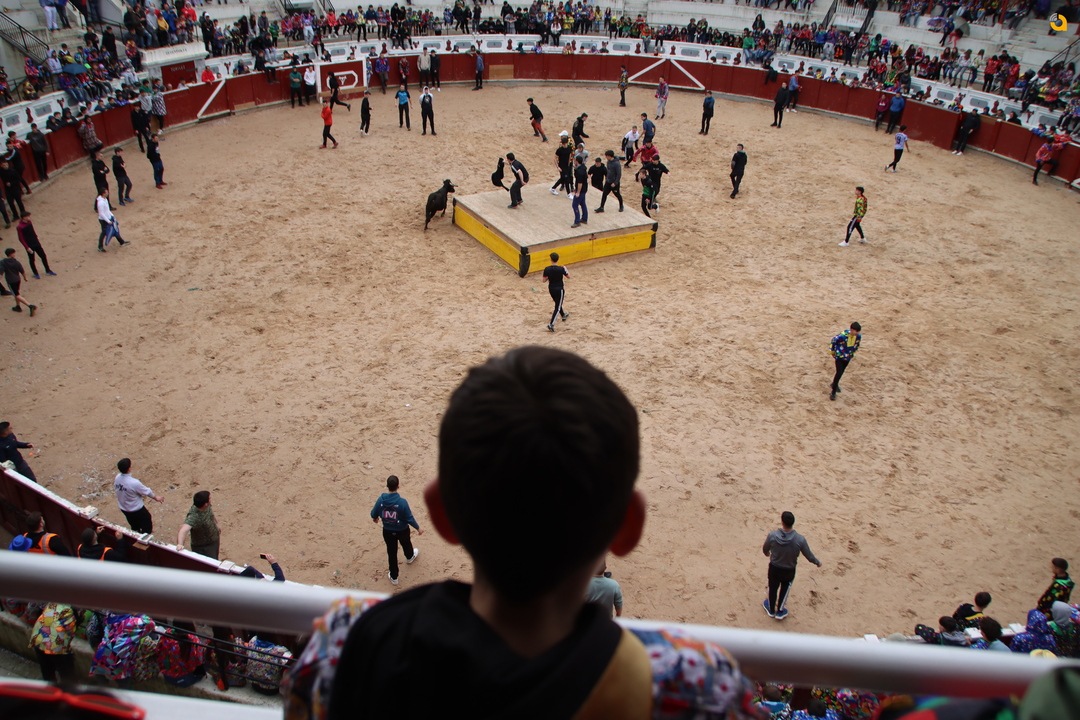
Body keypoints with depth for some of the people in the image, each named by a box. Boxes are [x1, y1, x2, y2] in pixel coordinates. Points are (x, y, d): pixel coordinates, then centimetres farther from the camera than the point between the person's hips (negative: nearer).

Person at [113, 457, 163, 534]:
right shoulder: (134, 483, -35)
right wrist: (156, 497, 4)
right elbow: (147, 492, -18)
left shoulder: (117, 478, -16)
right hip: (136, 510, -7)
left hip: (123, 508, 7)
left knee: (134, 527, 29)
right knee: (147, 525, 18)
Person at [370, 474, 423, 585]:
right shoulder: (402, 502, -31)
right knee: (406, 544, 31)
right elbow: (409, 518, -20)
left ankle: (393, 577, 31)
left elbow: (374, 514, -5)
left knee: (391, 552, 18)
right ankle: (410, 557, 63)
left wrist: (375, 518, 21)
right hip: (402, 530, -1)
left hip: (387, 531, 1)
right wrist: (418, 528, -3)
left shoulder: (380, 500, -21)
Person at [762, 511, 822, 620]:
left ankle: (771, 609, 48)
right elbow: (809, 556, -14)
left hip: (774, 568, 0)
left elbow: (765, 550, -6)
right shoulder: (800, 540, -30)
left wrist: (767, 553, 20)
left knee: (773, 588, 26)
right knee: (784, 590, 28)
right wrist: (818, 562, 9)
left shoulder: (772, 536, -27)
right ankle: (780, 611, 44)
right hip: (789, 571, 0)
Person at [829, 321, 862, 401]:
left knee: (841, 372, 21)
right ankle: (833, 392, -4)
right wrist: (832, 352, -2)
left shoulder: (858, 336, -14)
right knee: (839, 373, -13)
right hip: (839, 356, -6)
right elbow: (833, 341, -14)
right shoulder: (843, 336, -31)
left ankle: (834, 384, 47)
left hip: (848, 356, 6)